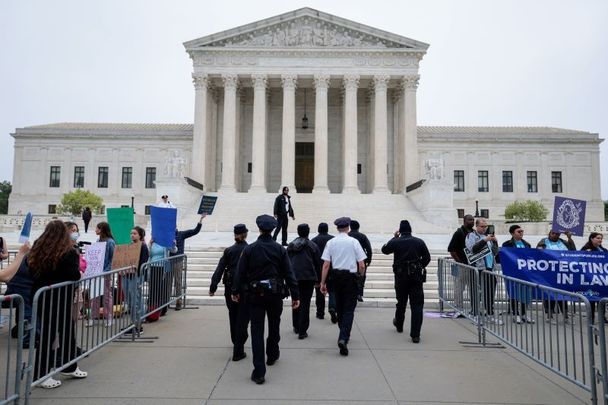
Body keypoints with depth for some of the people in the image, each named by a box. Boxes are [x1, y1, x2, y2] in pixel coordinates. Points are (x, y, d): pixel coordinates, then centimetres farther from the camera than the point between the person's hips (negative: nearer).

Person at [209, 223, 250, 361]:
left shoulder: (228, 251, 1)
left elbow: (219, 269, -4)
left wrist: (213, 287, -3)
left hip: (230, 288, 3)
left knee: (233, 316, 20)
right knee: (242, 318, 1)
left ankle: (236, 343, 40)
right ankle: (238, 351, -2)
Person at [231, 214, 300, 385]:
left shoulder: (249, 249, -6)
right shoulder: (279, 249, -4)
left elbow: (240, 272, -2)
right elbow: (289, 274, -5)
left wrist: (236, 291, 11)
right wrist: (295, 295, -1)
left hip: (254, 295, -1)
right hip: (275, 294, 1)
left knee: (257, 331, 2)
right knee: (274, 326, 23)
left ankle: (259, 371, -1)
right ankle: (272, 355, 43)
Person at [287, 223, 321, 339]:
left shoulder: (290, 246, 11)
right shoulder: (313, 246, 0)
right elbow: (318, 264, 1)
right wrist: (318, 280, 8)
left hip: (293, 277, 4)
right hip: (308, 277, -3)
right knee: (305, 304, -1)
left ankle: (296, 327, 28)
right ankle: (302, 331, -1)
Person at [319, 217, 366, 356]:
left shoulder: (330, 242, -1)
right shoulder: (354, 242, -6)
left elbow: (326, 265, -4)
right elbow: (362, 266, -7)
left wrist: (323, 282, 1)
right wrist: (360, 275, 13)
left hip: (336, 276, 3)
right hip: (350, 277, -3)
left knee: (339, 308, 18)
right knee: (349, 309, 1)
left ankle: (344, 335, 32)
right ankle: (343, 338, -15)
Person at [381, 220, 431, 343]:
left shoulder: (396, 242, -6)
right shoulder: (419, 242, -1)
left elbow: (384, 249, 11)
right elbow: (427, 258, 4)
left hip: (401, 276, 1)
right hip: (416, 277, 0)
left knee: (401, 302, 19)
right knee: (417, 304, -1)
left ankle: (399, 325, 41)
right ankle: (415, 335, -7)